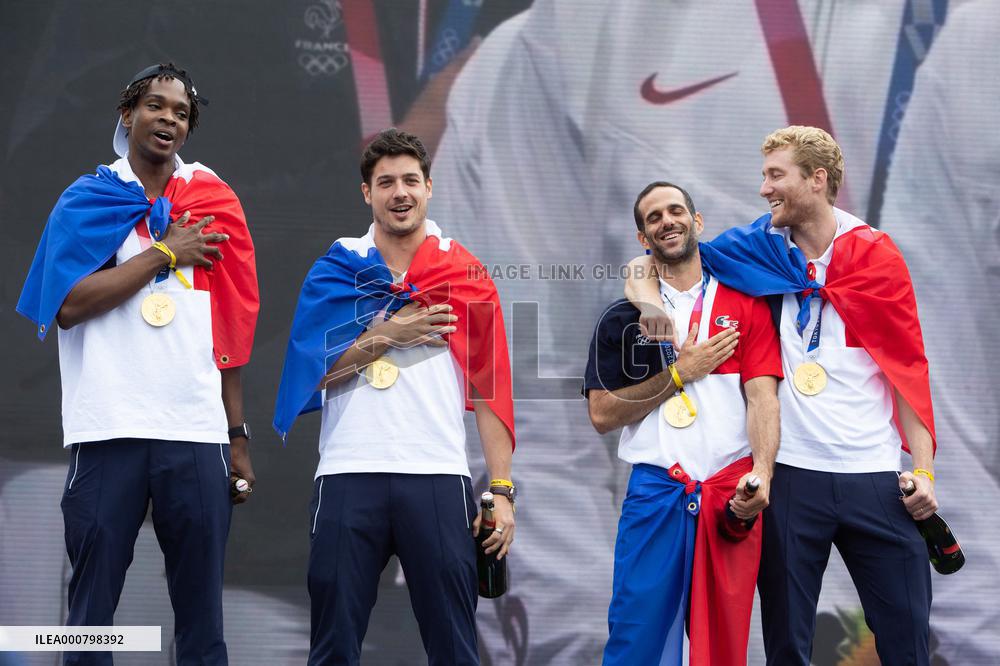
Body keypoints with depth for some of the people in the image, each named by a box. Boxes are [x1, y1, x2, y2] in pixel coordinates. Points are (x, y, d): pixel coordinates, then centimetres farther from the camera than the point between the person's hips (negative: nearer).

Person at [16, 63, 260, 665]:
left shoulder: (212, 203, 13)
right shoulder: (87, 200, 6)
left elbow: (230, 332, 13)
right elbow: (68, 304, -9)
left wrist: (239, 436, 8)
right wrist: (165, 254, -8)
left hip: (199, 435, 2)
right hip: (110, 432, -2)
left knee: (202, 617, 3)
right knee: (92, 611, 1)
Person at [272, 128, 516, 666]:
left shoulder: (466, 274, 10)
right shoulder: (336, 269, 11)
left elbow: (490, 391, 7)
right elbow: (312, 369, 0)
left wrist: (502, 490, 1)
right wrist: (388, 335, -9)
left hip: (438, 479, 0)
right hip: (349, 476, 0)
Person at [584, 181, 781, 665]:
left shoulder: (745, 305, 8)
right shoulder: (624, 317, 11)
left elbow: (762, 395, -1)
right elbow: (602, 414, 4)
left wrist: (761, 472, -18)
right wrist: (680, 373, -5)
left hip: (730, 495, 0)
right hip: (654, 493, 0)